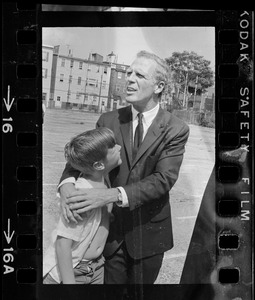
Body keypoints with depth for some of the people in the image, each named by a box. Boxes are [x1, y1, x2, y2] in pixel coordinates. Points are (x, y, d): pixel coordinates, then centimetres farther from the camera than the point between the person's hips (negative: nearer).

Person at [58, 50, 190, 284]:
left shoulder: (176, 130, -12)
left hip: (149, 231, -1)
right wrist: (67, 185, -28)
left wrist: (112, 195, -34)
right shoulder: (109, 120, -3)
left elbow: (163, 179, -21)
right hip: (113, 227, 2)